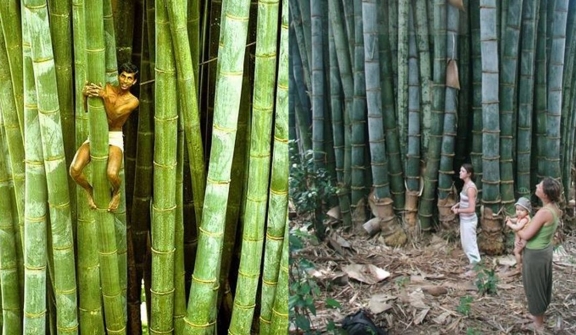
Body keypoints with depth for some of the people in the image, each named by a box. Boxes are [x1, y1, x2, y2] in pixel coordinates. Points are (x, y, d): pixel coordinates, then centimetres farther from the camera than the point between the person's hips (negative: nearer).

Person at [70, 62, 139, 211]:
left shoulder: (133, 101, -4)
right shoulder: (107, 88, 2)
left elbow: (113, 116, -19)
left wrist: (105, 97, -33)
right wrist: (85, 94, -27)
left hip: (114, 138, -2)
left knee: (112, 174, -30)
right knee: (74, 170, -21)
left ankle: (116, 193, 8)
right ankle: (89, 191, 13)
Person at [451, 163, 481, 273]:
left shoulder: (470, 188, -25)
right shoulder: (466, 184, 3)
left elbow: (471, 209, -26)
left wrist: (458, 210, -15)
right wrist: (457, 205, 6)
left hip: (469, 220, -9)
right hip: (464, 219, 9)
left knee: (470, 243, 4)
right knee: (465, 243, 21)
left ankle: (475, 267, 18)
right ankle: (473, 263, 36)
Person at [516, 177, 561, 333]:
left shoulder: (543, 212, -31)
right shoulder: (554, 208, -4)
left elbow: (526, 235, -28)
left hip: (535, 255, -9)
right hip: (545, 251, 9)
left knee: (534, 288, 9)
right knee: (542, 286, 24)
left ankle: (538, 324, 25)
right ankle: (540, 317, 42)